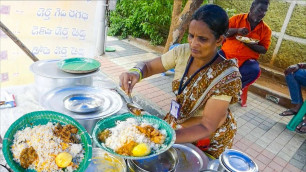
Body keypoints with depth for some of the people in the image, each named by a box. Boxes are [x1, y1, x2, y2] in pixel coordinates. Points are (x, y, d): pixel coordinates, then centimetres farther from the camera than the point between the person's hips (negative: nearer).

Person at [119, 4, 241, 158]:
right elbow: (148, 66, -7)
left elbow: (206, 128, -32)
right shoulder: (183, 52, -17)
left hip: (209, 140, -4)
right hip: (177, 122, 4)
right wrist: (136, 72, -33)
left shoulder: (227, 76, -30)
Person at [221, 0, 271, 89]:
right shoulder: (237, 18, 5)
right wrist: (237, 30, -16)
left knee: (254, 71, -31)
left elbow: (264, 50, 4)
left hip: (247, 60, 1)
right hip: (226, 54, 0)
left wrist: (251, 45, -15)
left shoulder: (266, 30, 7)